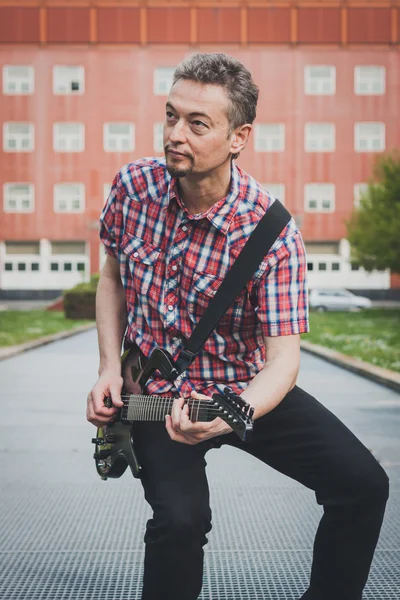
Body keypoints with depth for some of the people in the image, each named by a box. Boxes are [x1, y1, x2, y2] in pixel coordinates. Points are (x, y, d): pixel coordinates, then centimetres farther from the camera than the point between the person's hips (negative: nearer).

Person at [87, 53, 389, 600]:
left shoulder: (272, 232, -20)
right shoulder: (134, 185, -8)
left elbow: (283, 359, -22)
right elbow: (112, 277, 9)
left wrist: (228, 417, -42)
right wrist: (110, 369, -3)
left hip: (244, 389, 0)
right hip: (154, 392, 1)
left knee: (363, 484, -11)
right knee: (180, 518, -26)